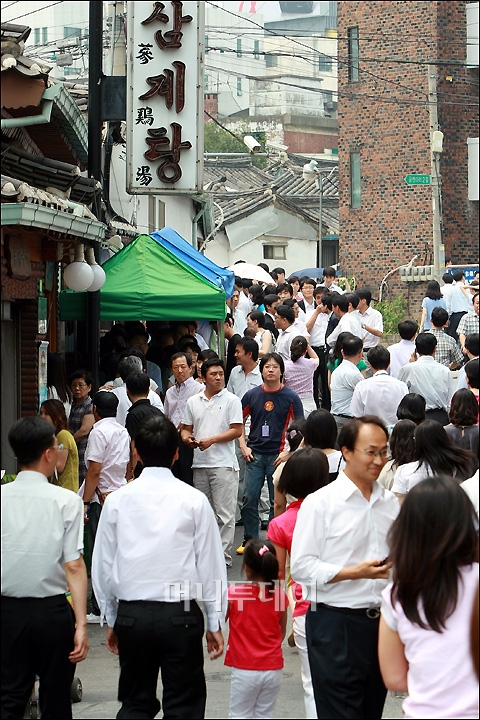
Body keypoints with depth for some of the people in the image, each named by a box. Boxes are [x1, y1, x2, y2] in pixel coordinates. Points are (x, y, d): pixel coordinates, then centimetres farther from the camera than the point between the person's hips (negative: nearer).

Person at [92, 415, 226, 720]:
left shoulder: (118, 500, 0)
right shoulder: (194, 500, -5)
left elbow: (103, 566, 5)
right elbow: (210, 563, -2)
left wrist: (112, 619, 17)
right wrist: (215, 623, 6)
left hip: (131, 615, 2)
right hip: (181, 616, -2)